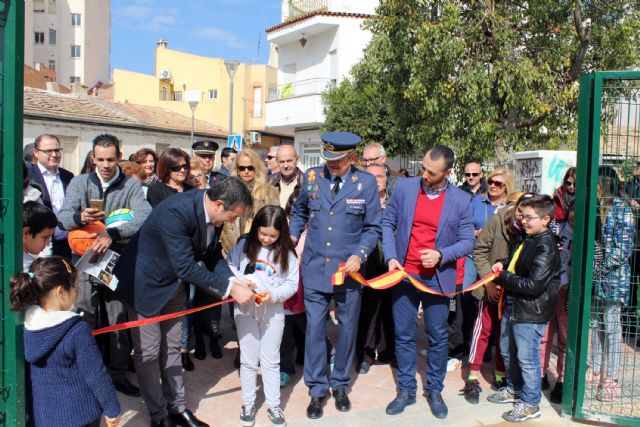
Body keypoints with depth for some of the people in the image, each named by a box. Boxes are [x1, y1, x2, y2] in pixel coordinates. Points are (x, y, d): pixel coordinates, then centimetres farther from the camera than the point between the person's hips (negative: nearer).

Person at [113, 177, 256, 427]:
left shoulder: (212, 212, -12)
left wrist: (233, 281, -18)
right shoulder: (176, 211, -36)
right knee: (149, 352, 5)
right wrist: (229, 289, -32)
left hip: (173, 283, 7)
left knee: (172, 348, 16)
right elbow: (186, 268, -35)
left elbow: (213, 256, -1)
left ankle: (177, 407, 29)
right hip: (146, 283, -7)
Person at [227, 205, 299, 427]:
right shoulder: (243, 244, -3)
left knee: (271, 361, 10)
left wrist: (273, 294, -20)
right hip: (245, 308, 1)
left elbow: (292, 284, -5)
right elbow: (228, 266, 2)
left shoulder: (286, 253, -5)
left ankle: (273, 405, 22)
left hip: (273, 311, 0)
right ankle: (248, 403, 25)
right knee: (248, 359, 11)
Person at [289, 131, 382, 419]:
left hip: (348, 269, 0)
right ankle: (317, 390, 20)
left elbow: (372, 228, 0)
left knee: (347, 329, 13)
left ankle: (340, 384, 33)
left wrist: (359, 255, -14)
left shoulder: (366, 183, -6)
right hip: (315, 268, 1)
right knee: (314, 329, 4)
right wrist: (291, 238, 5)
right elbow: (299, 212, 17)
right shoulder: (312, 177, -1)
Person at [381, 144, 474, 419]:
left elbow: (467, 241, -1)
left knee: (438, 337, 8)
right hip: (404, 274, 1)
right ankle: (406, 390, 24)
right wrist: (390, 257, -7)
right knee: (404, 335, 9)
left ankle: (434, 391, 27)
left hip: (437, 278, -1)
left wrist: (441, 255, -17)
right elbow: (387, 223, 4)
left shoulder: (461, 200, -4)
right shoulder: (404, 188, -2)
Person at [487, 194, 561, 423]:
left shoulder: (545, 247, -20)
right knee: (508, 352, 22)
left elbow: (533, 285, -26)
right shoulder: (528, 239, 8)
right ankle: (514, 389, 41)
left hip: (530, 313, -10)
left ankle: (530, 404, 19)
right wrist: (503, 264, 5)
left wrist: (503, 277, -16)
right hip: (512, 306, 10)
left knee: (527, 359, 3)